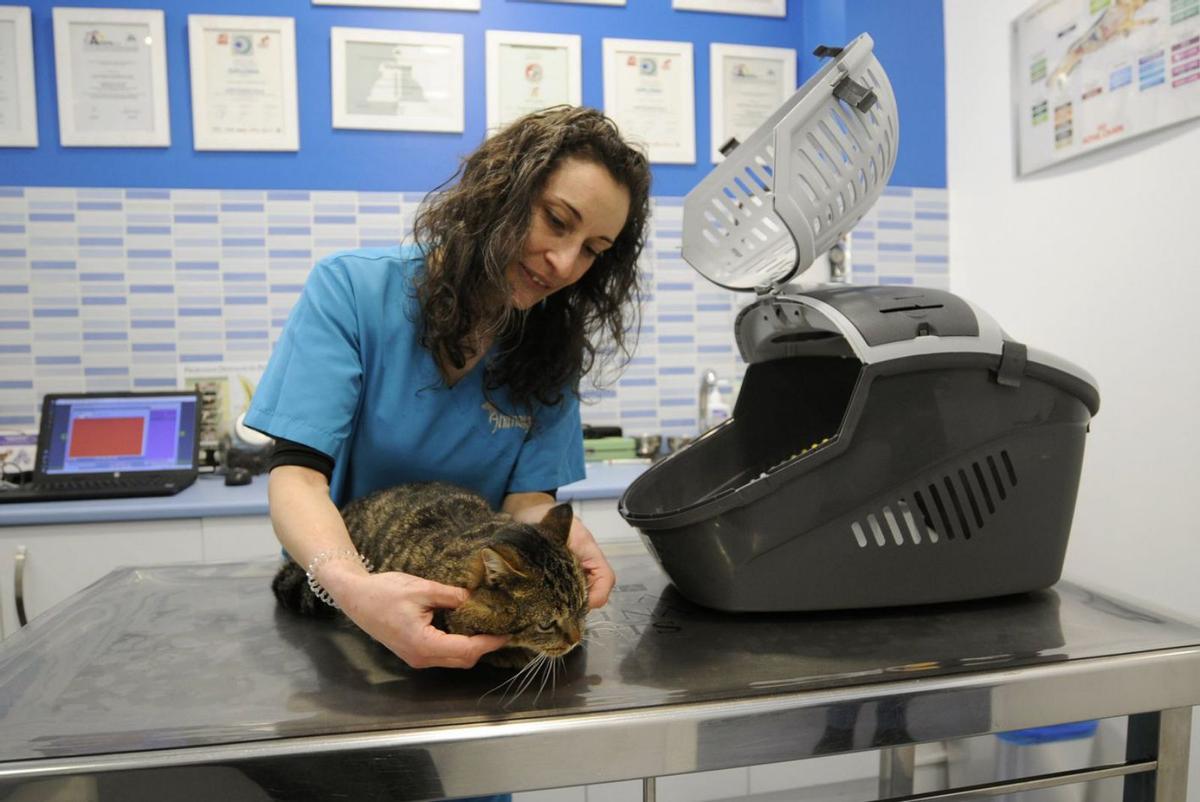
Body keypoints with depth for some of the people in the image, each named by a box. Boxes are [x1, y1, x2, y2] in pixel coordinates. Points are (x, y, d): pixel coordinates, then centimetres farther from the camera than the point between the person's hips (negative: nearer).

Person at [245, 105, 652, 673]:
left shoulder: (552, 343, 0)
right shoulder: (352, 289, -11)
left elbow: (527, 496, -3)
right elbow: (297, 473, -17)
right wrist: (350, 584, -36)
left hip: (474, 606, 2)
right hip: (337, 604, -1)